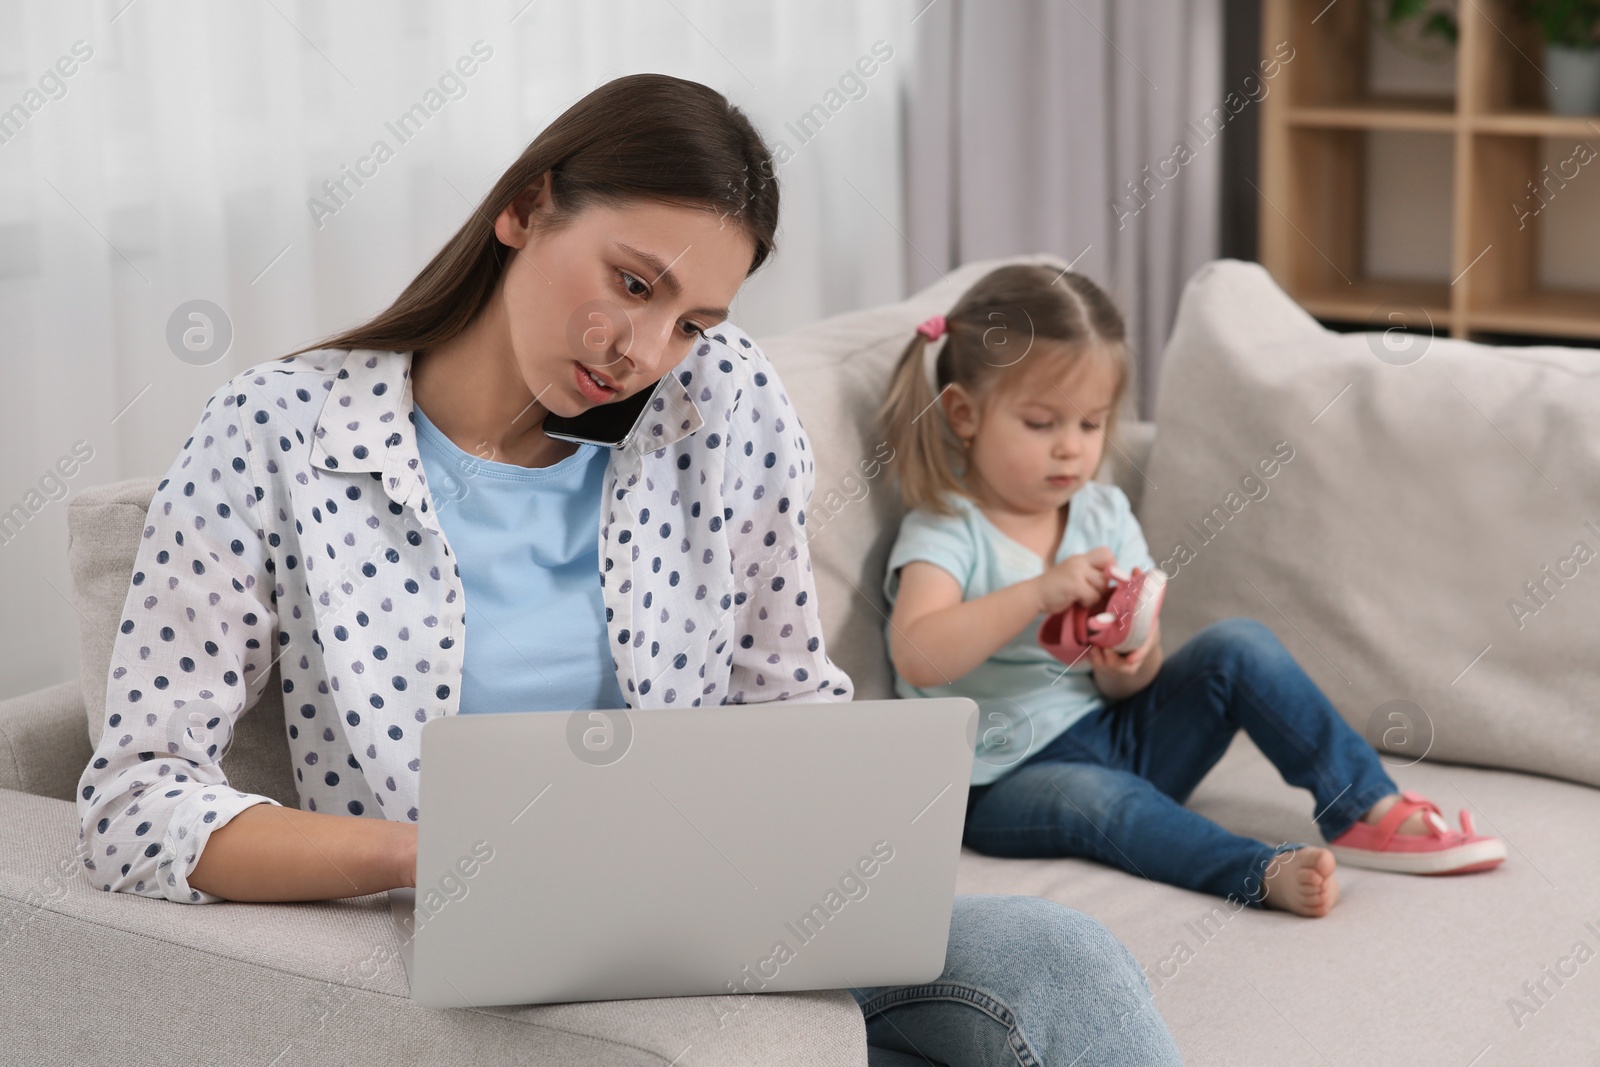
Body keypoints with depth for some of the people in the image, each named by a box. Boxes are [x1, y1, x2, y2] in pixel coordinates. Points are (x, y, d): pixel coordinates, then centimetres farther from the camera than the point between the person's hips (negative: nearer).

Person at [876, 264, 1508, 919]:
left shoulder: (1103, 515, 7)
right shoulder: (945, 532, -10)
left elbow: (1124, 688, 2)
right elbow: (919, 657, -30)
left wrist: (1129, 662, -23)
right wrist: (1039, 594, -37)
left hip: (1116, 732, 6)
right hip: (1009, 782, -5)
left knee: (1236, 646, -10)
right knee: (1096, 798, -36)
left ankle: (1365, 810, -12)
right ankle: (1265, 872, -52)